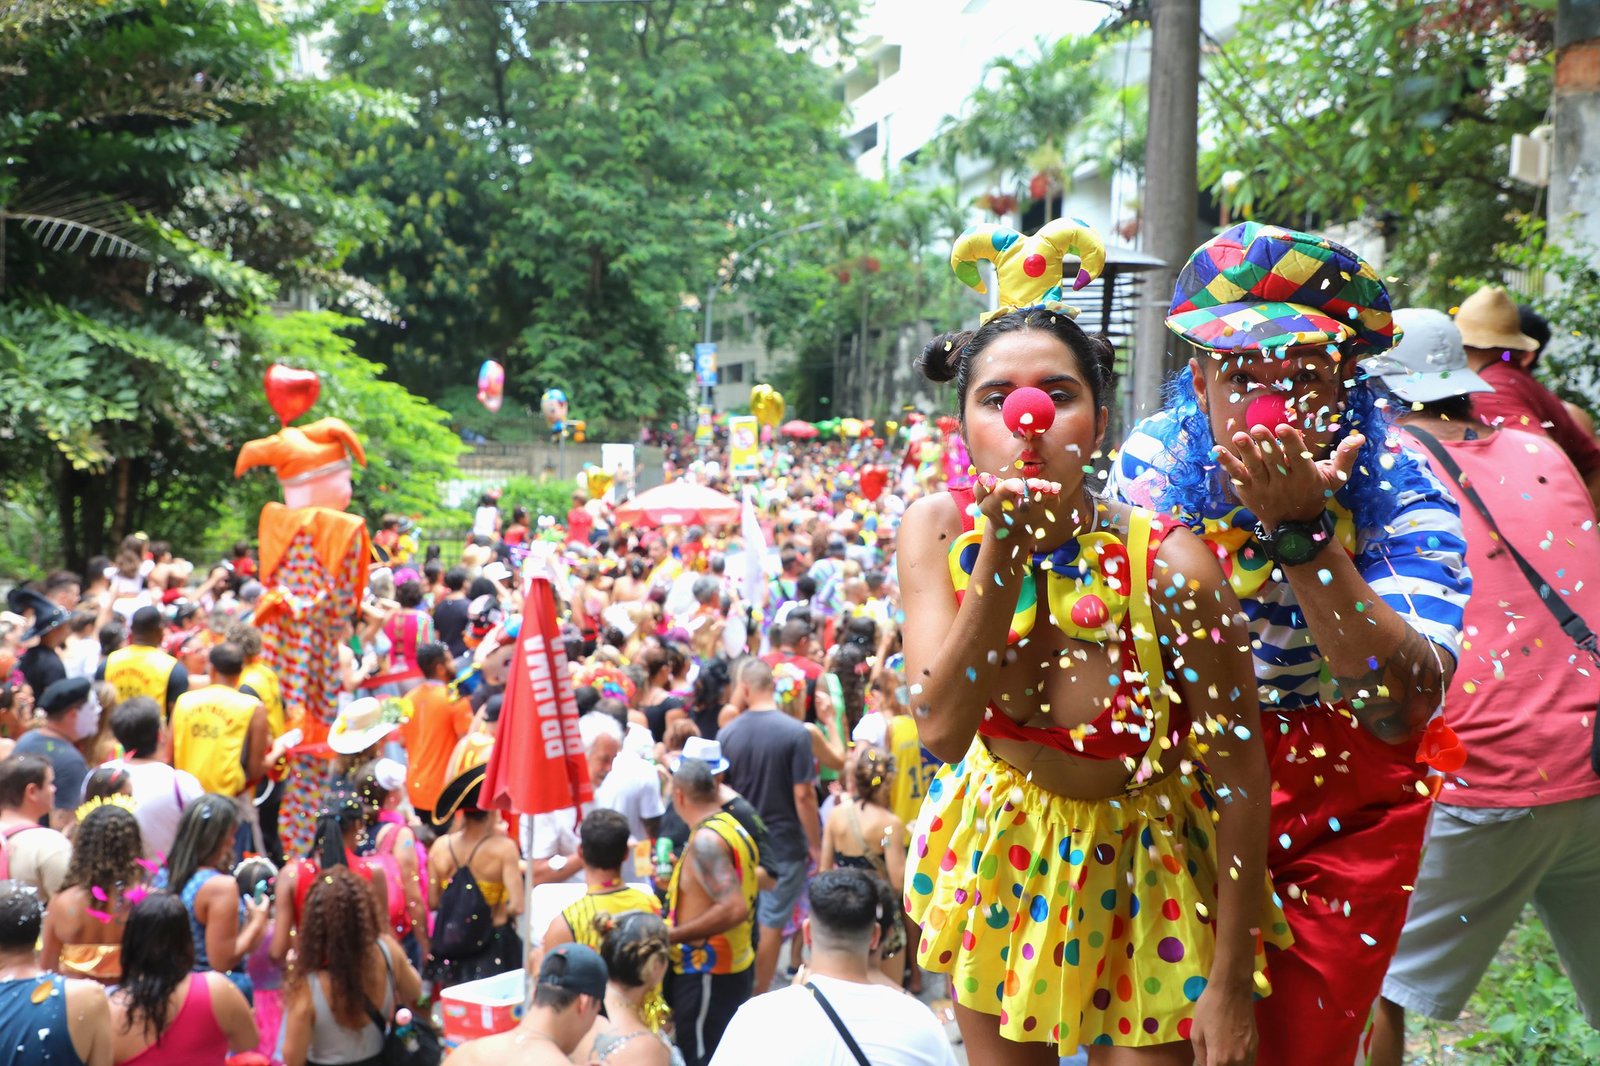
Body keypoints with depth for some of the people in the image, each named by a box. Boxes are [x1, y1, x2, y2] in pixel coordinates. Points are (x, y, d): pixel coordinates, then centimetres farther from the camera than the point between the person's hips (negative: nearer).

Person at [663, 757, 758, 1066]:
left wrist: (671, 936, -25)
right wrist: (679, 883, 21)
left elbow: (734, 909, -31)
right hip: (734, 965, 10)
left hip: (709, 974, -10)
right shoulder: (731, 826, 7)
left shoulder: (705, 840, -21)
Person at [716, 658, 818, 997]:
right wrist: (815, 845, -6)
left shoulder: (727, 733, -4)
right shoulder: (795, 732, -15)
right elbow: (803, 795, -17)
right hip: (784, 844, -4)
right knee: (771, 923, 5)